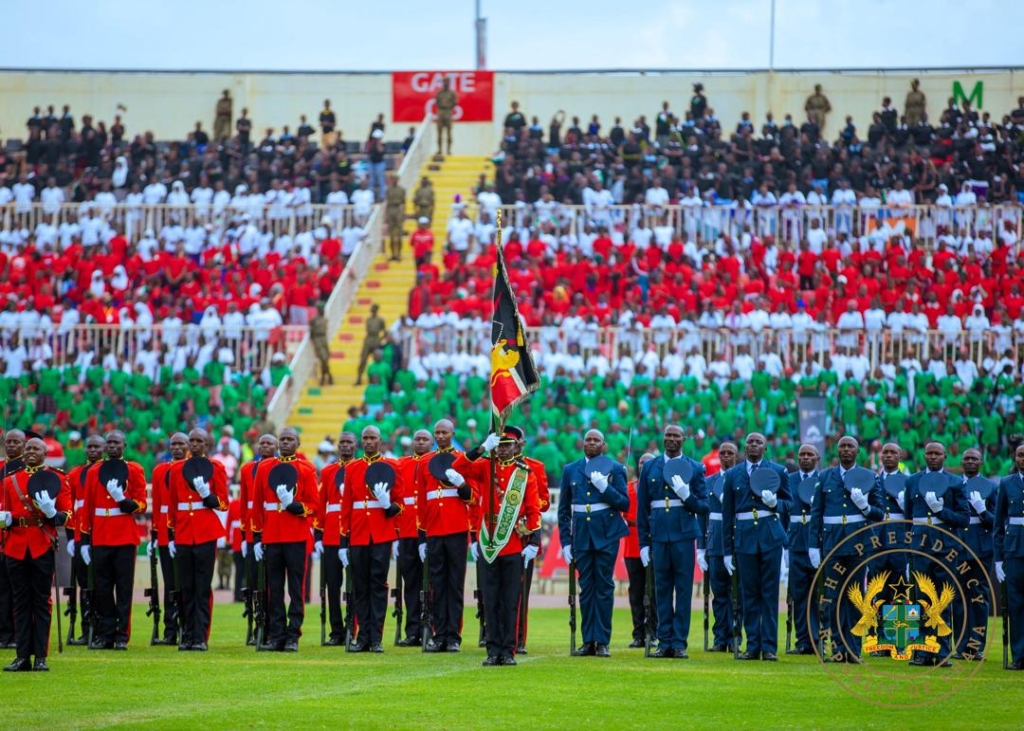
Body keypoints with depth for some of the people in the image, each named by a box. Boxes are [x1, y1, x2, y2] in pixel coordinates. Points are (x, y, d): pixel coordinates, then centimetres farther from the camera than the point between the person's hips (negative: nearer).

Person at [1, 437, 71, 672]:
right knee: (20, 602, 5)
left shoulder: (57, 479, 3)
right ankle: (23, 656, 7)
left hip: (43, 547, -3)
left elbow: (67, 514, 0)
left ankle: (40, 657, 3)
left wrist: (52, 512, -21)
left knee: (41, 602, 1)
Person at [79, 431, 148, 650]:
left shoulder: (134, 470, 4)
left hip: (125, 538, -2)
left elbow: (141, 506, 1)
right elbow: (87, 508, 11)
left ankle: (122, 636, 2)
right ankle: (104, 634, 8)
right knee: (102, 589, 2)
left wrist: (122, 499, -18)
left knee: (124, 588, -2)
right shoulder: (94, 473, 11)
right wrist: (85, 540, 8)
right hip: (100, 539, 2)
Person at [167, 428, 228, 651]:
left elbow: (223, 503, 2)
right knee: (185, 589, 4)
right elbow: (172, 506, 13)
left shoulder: (215, 468, 3)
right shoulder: (176, 469, 10)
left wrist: (207, 494, -17)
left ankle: (200, 638, -3)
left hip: (206, 535, -3)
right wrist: (170, 536, 10)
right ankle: (187, 636, 10)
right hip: (183, 536, 3)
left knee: (203, 589, -3)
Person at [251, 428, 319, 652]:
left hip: (297, 538, -3)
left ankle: (293, 636, 0)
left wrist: (293, 504, -19)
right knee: (274, 589, 4)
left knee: (296, 589, -2)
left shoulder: (306, 469, 2)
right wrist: (257, 537, 7)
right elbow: (257, 505, 10)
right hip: (271, 538, 3)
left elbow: (313, 504, -1)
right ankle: (275, 635, 8)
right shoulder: (264, 467, 9)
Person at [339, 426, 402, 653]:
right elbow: (346, 507, 10)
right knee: (360, 587, 3)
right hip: (357, 537, 2)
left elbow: (399, 504, 5)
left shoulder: (391, 467, 4)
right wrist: (343, 541, 6)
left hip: (381, 536, -2)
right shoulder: (351, 468, 10)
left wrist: (389, 505, -19)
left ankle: (376, 638, 0)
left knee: (378, 585, -2)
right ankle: (363, 637, 8)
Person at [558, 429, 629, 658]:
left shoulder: (615, 469, 3)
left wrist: (605, 487, -16)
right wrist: (565, 542, 5)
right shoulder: (570, 470, 10)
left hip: (606, 536, -2)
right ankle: (588, 641, 6)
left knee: (604, 587, -1)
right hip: (581, 536, 2)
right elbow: (564, 510, 12)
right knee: (586, 588, 3)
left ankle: (602, 641, 1)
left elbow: (624, 504, -2)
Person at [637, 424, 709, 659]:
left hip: (684, 535, -1)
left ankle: (679, 643, 2)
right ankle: (664, 642, 8)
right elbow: (642, 508, 11)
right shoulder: (650, 468, 11)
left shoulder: (695, 468, 7)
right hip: (658, 535, 2)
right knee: (662, 589, 4)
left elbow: (704, 507, 4)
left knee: (683, 590, -1)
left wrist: (687, 496, -16)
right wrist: (643, 542, 6)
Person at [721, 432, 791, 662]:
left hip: (770, 536, -1)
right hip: (744, 537, 1)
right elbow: (727, 514, 10)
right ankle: (753, 646, 7)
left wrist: (775, 503, -12)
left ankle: (769, 646, 0)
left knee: (770, 593, -2)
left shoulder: (778, 471, 7)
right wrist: (728, 550, 7)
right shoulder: (733, 475, 10)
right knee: (749, 593, 2)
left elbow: (788, 502, 12)